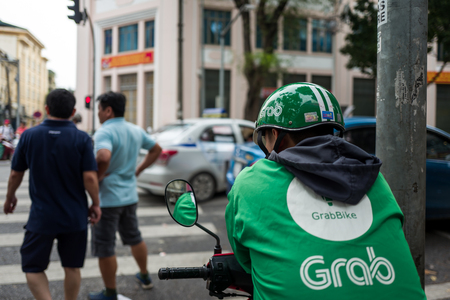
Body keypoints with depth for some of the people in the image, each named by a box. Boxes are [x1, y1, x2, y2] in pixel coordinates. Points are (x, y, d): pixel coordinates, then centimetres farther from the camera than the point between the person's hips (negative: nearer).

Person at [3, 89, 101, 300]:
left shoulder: (29, 136, -5)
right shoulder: (81, 139, -9)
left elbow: (16, 174, 3)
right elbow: (90, 177, -14)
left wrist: (10, 198, 20)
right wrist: (96, 204, 1)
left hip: (42, 216, -1)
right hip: (75, 217, 1)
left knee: (33, 267, 12)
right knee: (72, 267, 15)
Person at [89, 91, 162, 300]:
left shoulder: (104, 132, -20)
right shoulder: (136, 131, 5)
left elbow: (103, 157, -39)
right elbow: (156, 150, 19)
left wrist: (98, 176, -20)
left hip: (107, 198, -8)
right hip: (130, 196, 8)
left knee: (105, 248, 5)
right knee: (134, 237, 25)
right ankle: (145, 277, 40)